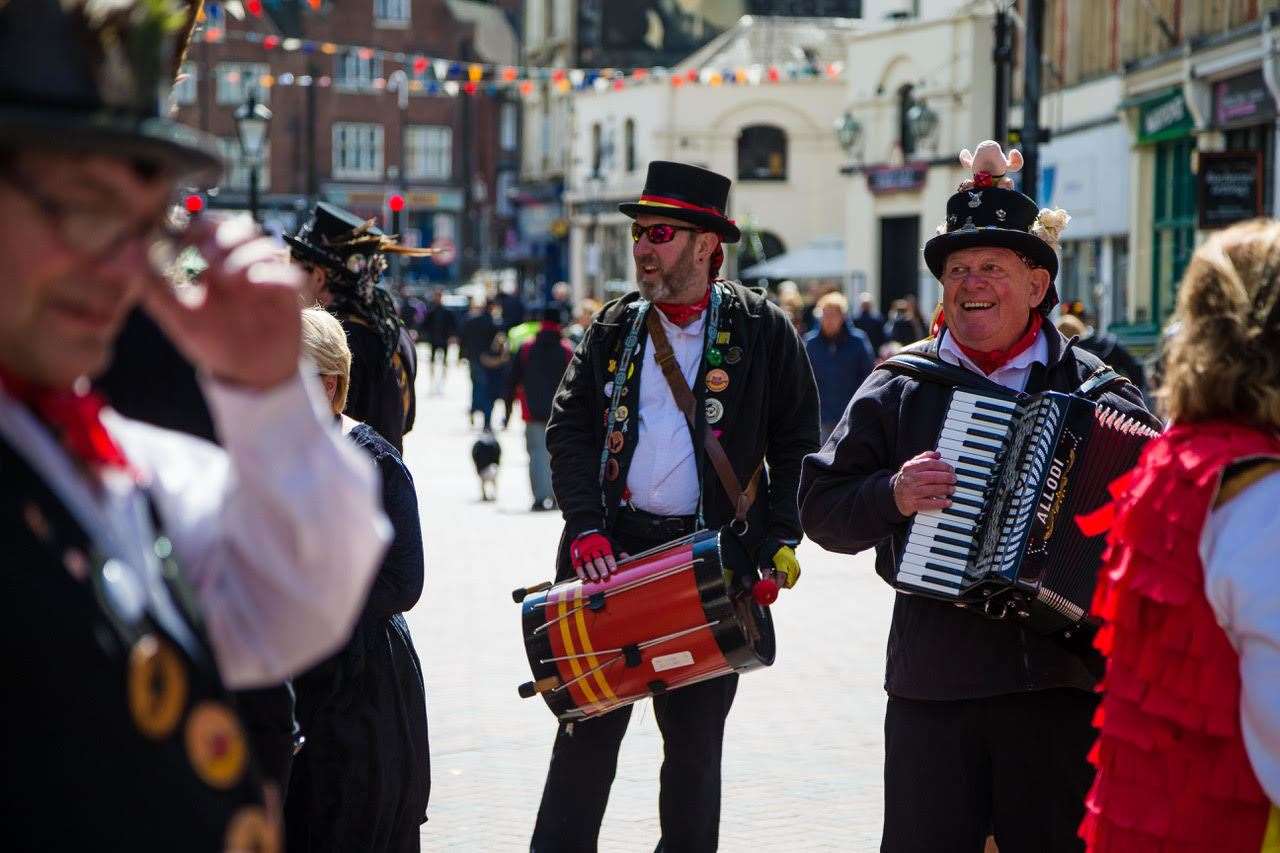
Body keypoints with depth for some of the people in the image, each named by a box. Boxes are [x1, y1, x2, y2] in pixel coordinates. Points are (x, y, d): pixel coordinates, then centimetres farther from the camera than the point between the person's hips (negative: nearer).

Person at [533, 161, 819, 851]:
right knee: (587, 727, 3)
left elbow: (797, 444, 3)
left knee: (695, 736, 6)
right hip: (611, 550, 2)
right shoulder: (615, 327, 8)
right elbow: (569, 428, 5)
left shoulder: (762, 329, 0)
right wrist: (585, 528, -8)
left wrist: (780, 541, -6)